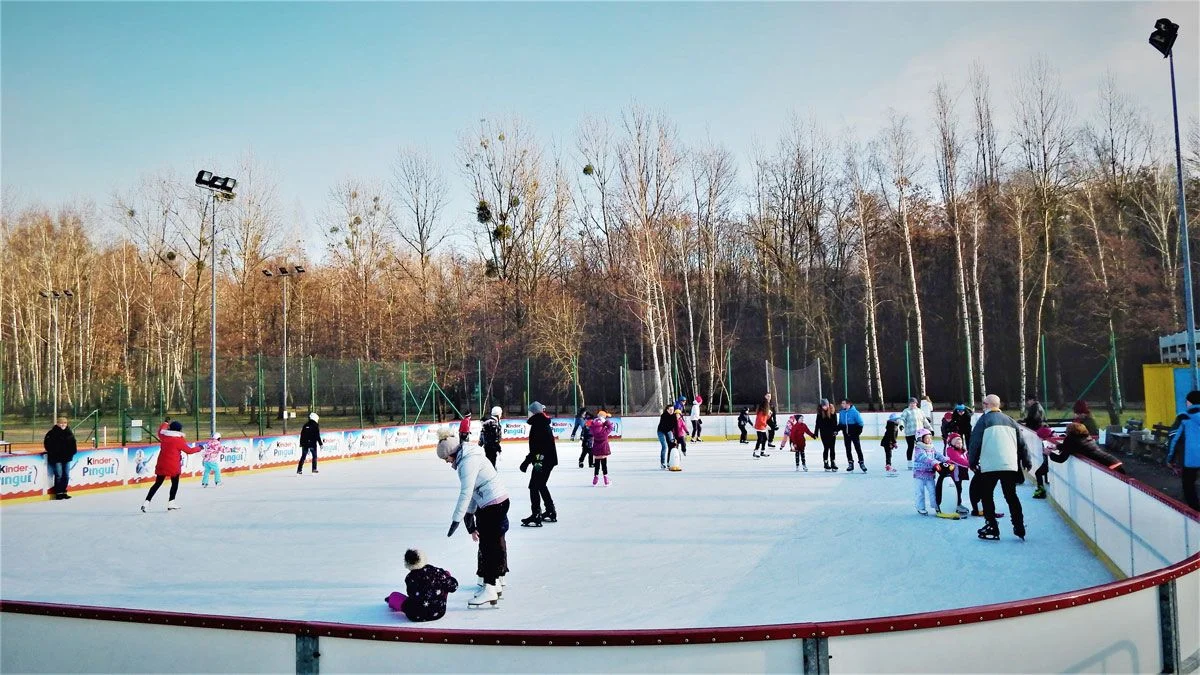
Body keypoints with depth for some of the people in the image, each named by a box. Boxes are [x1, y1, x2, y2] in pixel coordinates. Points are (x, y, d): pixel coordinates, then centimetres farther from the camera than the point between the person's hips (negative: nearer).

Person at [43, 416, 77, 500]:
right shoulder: (52, 433, -9)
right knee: (58, 475, -2)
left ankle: (64, 492, 18)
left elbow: (73, 444, 15)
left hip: (67, 458, 5)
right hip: (56, 458, -5)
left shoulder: (69, 433, 7)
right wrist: (52, 453, -11)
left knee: (66, 475, 9)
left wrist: (71, 452, 5)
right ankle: (58, 493, 6)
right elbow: (47, 443, -10)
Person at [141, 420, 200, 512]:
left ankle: (147, 502, 3)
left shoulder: (163, 436, 3)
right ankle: (171, 503, 7)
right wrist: (199, 449, 12)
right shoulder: (178, 440, -12)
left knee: (158, 483, 12)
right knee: (175, 483, 11)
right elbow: (189, 450, -6)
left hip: (161, 464, 6)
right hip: (173, 466, -5)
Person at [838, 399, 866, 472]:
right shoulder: (841, 413, 5)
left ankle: (861, 463, 4)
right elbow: (840, 424, 13)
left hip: (854, 433, -5)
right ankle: (850, 463, 16)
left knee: (858, 448, -3)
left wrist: (859, 431, -15)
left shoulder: (854, 412, -12)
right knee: (848, 449, 8)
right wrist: (836, 430, 1)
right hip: (846, 434, 5)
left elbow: (860, 423, -8)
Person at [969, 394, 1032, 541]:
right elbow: (1022, 443, 16)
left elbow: (975, 442, -5)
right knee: (1011, 496, 14)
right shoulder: (1009, 420, 14)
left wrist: (973, 462, 7)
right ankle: (1019, 527, 10)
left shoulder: (984, 420, -1)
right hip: (1010, 465, 5)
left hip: (990, 466, -5)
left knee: (987, 496, 7)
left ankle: (992, 528, 4)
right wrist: (1027, 462, 25)